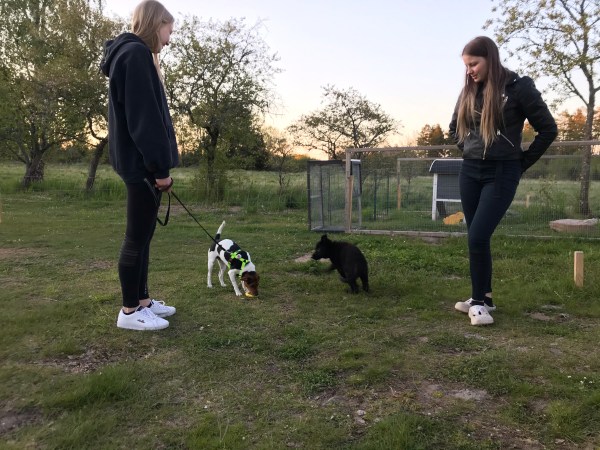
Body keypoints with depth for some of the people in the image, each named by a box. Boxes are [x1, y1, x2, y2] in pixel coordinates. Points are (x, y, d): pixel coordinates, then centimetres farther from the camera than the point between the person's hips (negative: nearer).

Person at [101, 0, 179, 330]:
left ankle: (142, 300, 23)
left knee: (142, 235, 13)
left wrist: (159, 165, 19)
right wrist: (160, 166, -19)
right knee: (137, 237, -4)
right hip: (141, 163, -10)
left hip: (137, 162, 10)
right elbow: (144, 118, -20)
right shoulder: (136, 54, -12)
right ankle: (130, 311, 6)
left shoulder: (132, 54, 21)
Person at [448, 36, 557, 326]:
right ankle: (483, 297, 19)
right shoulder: (469, 91, 8)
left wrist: (522, 162, -3)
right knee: (477, 238, 8)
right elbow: (455, 128, 23)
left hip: (501, 173, -6)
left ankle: (479, 301, 1)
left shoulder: (518, 87, -8)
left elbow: (548, 129, -5)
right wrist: (470, 151, 11)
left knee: (478, 237, -14)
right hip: (470, 172, 6)